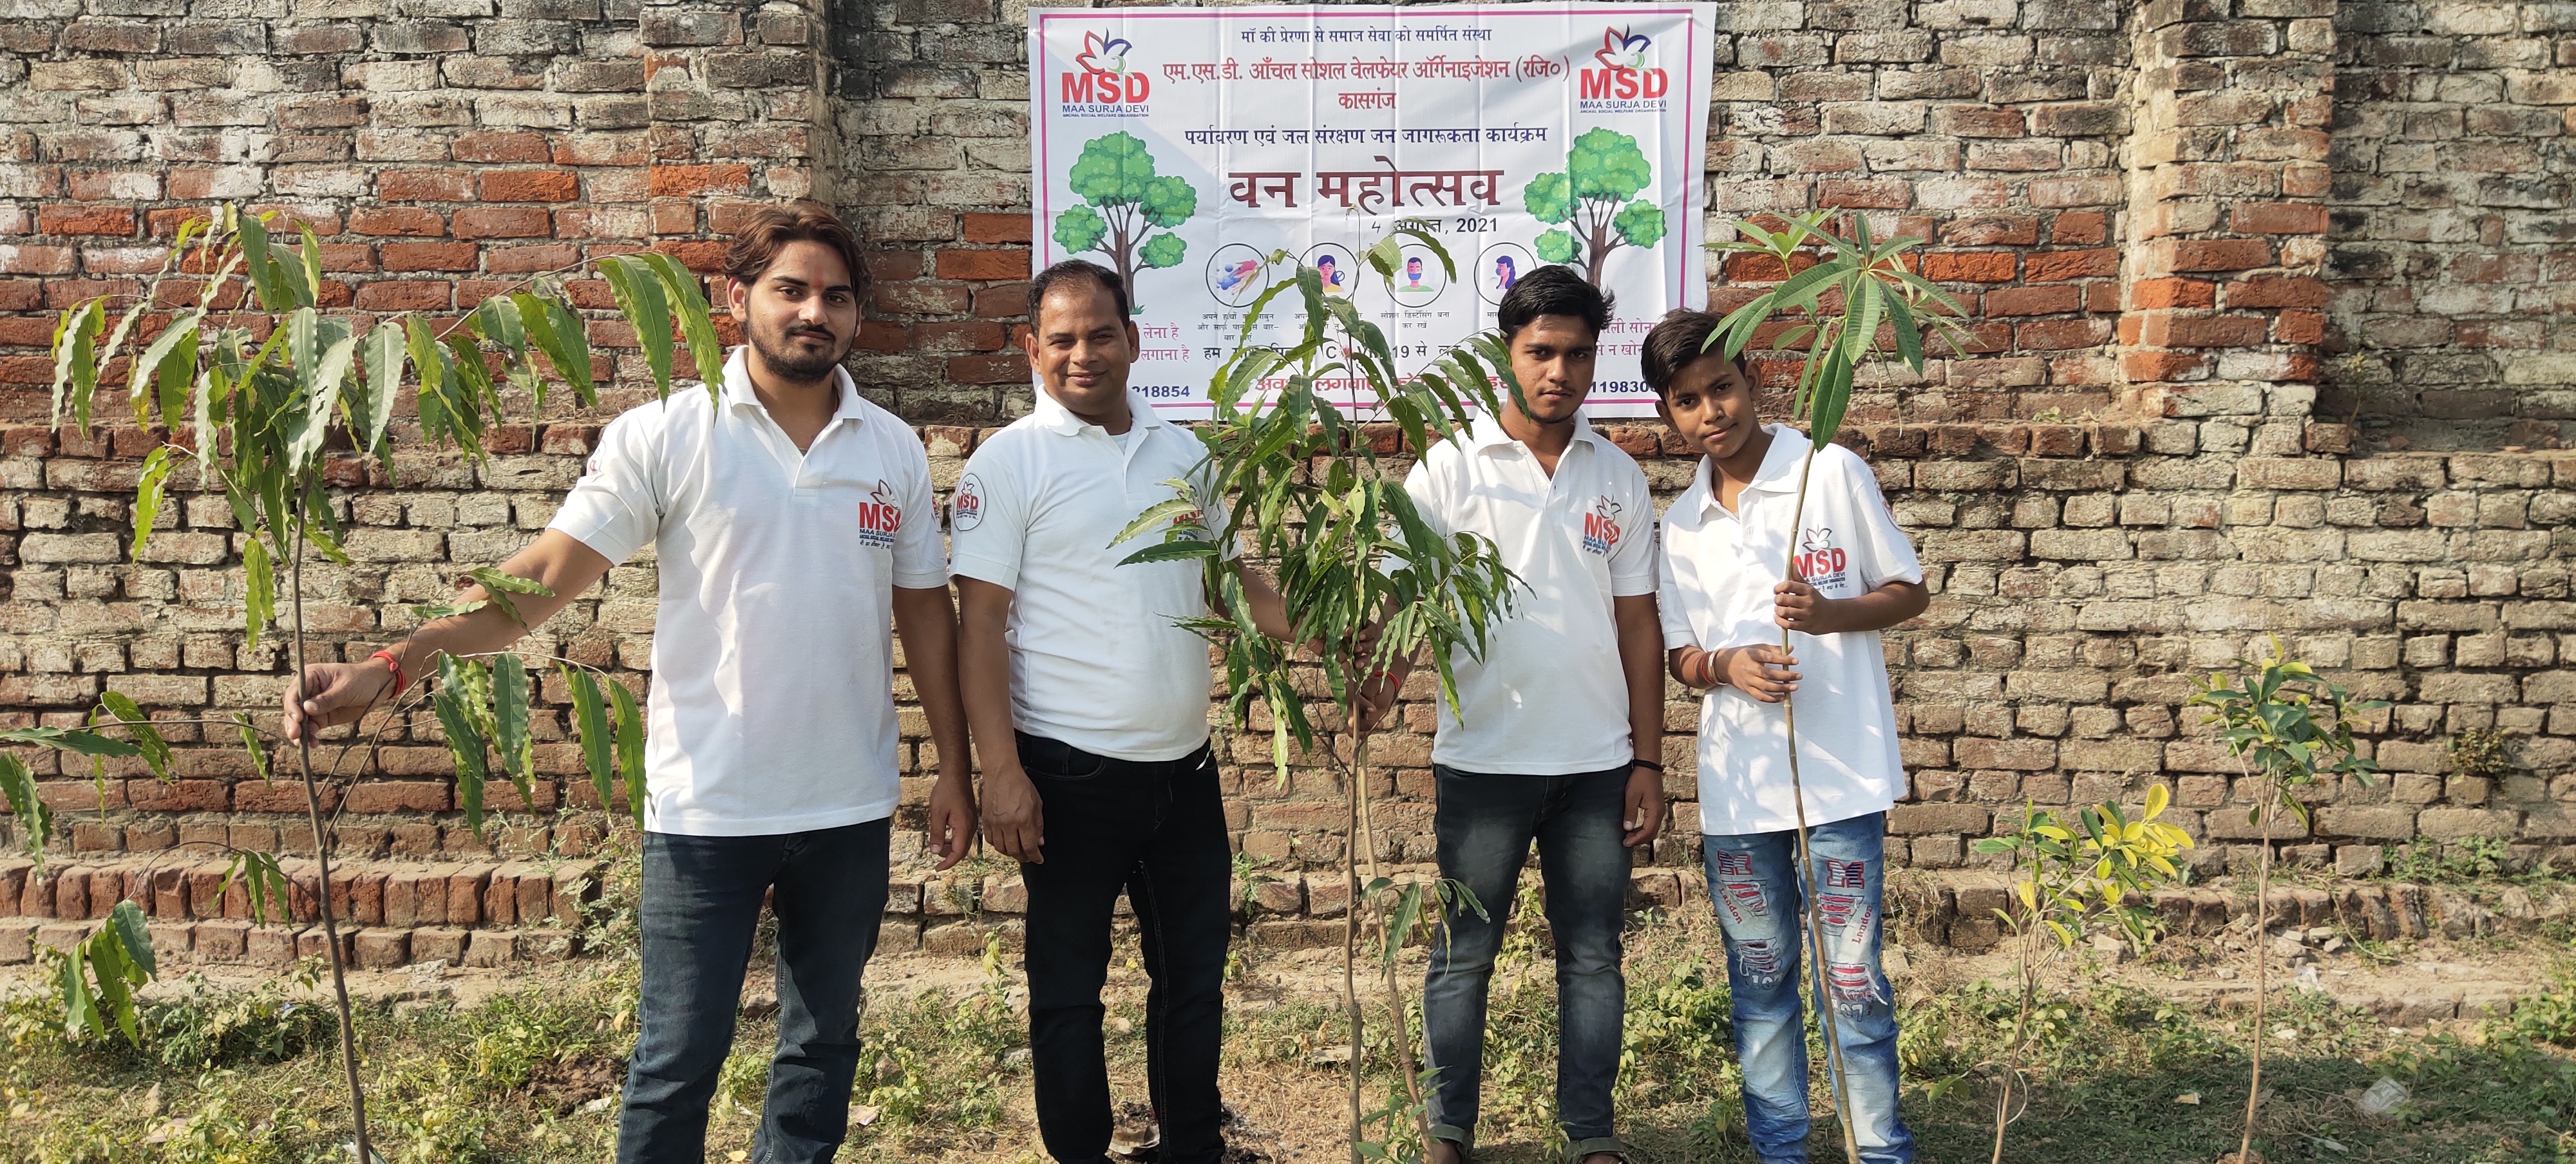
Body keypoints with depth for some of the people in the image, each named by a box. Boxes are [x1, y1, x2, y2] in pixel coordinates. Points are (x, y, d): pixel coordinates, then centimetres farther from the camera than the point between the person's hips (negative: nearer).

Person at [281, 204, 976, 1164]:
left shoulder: (894, 451, 4)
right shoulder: (668, 435, -6)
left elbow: (924, 613, 8)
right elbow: (544, 575, -11)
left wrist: (955, 773, 8)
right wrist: (392, 667, -23)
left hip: (850, 810, 3)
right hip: (707, 809, -3)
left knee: (825, 1043, 17)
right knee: (679, 1060, 6)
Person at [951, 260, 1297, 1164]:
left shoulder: (1183, 454, 9)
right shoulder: (1010, 461, -7)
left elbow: (1227, 576, 18)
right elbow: (981, 622, -11)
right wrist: (1002, 773, -16)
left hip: (1184, 767, 5)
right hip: (1071, 773, -5)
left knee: (1195, 975, 17)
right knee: (1068, 986, 9)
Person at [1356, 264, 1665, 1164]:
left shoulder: (1618, 479, 7)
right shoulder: (1450, 468, -2)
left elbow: (1637, 626, 9)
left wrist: (1648, 762, 6)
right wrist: (1377, 685, -27)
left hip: (1597, 764, 3)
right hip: (1483, 760, -2)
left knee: (1592, 954, 11)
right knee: (1464, 954, 8)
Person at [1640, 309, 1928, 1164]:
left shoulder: (1832, 473, -3)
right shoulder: (1680, 524, 9)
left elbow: (1910, 593, 2)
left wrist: (1830, 614, -17)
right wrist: (1725, 666, -9)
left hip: (1841, 773, -4)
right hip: (1734, 782, 4)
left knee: (1852, 979, 0)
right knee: (1759, 981, 13)